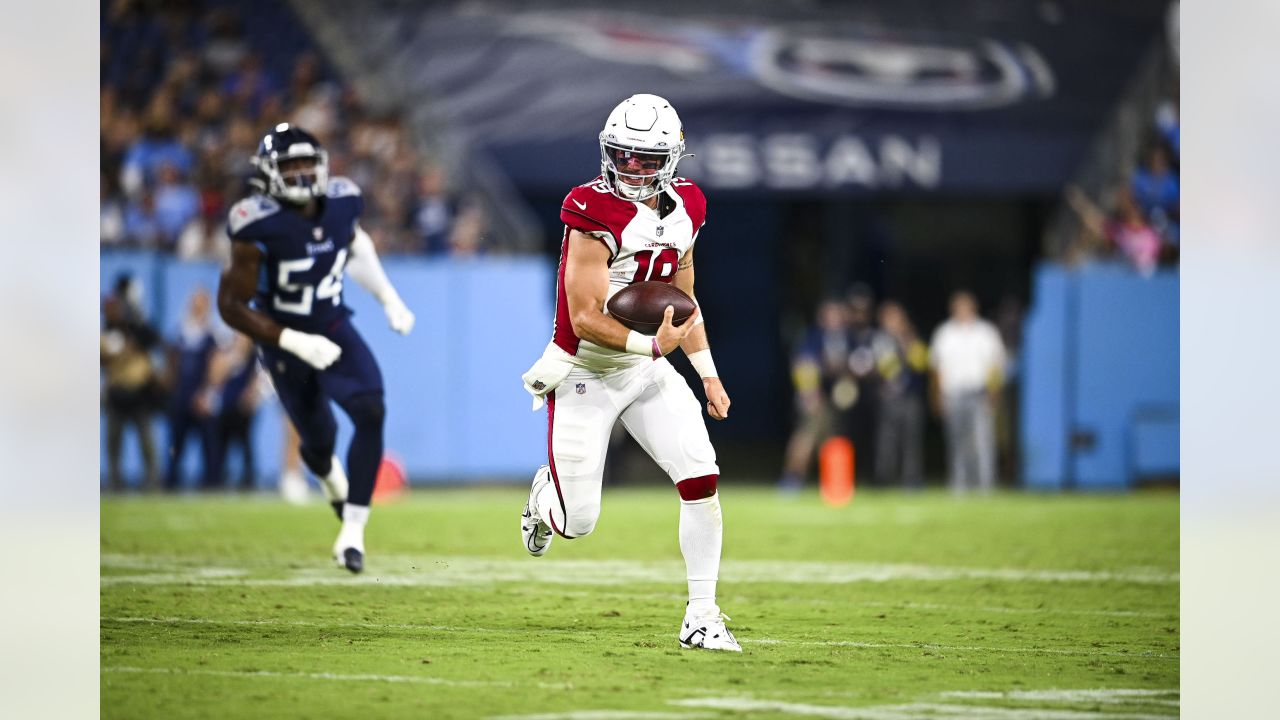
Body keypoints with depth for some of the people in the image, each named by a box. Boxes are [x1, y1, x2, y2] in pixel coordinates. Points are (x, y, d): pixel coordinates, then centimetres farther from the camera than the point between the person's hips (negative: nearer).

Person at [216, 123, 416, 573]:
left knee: (370, 413, -21)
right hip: (286, 343, -3)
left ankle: (352, 532, -16)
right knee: (319, 441, 14)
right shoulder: (259, 227, -26)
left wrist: (389, 299, 10)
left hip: (334, 331, 3)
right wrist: (296, 343, -27)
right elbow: (232, 306, -22)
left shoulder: (340, 203, -11)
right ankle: (332, 479, 56)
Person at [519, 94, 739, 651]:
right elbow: (585, 319, -22)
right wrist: (653, 344, -30)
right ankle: (548, 489, 37)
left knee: (702, 480, -11)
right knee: (578, 523, -1)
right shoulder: (596, 214, -22)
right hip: (585, 374, -5)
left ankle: (701, 618, -3)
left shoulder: (684, 208, 1)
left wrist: (708, 374, 11)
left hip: (647, 371, 6)